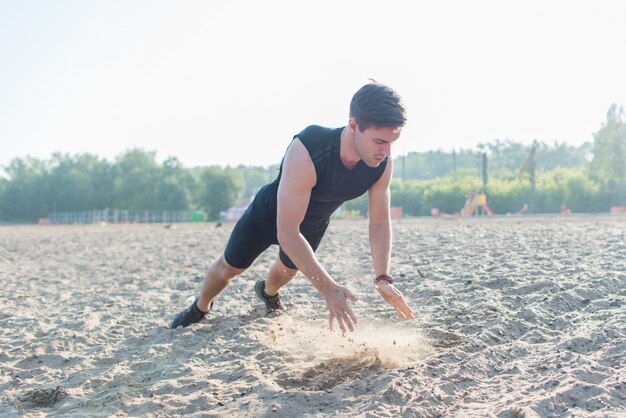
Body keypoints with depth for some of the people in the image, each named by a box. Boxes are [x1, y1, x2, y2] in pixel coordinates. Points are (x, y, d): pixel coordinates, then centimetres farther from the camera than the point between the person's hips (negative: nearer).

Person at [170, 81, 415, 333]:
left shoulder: (382, 162, -31)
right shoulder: (306, 152, -47)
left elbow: (380, 221, -17)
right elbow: (287, 232, -45)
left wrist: (383, 278, -30)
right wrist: (328, 289, -49)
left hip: (314, 225, 4)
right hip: (269, 213, -4)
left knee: (289, 268, 28)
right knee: (229, 267, 12)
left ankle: (268, 292, 63)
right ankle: (200, 309, 44)